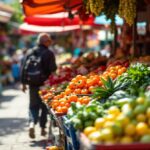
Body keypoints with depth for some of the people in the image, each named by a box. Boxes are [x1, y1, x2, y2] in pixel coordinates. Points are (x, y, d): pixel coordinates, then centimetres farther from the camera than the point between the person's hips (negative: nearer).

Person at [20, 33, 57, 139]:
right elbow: (53, 69, -15)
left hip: (33, 84, 3)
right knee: (45, 106, 12)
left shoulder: (30, 52, 3)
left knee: (33, 105, 10)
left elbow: (23, 68, 4)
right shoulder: (49, 53, -10)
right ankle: (43, 128, 16)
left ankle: (32, 123, -14)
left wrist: (23, 83, 10)